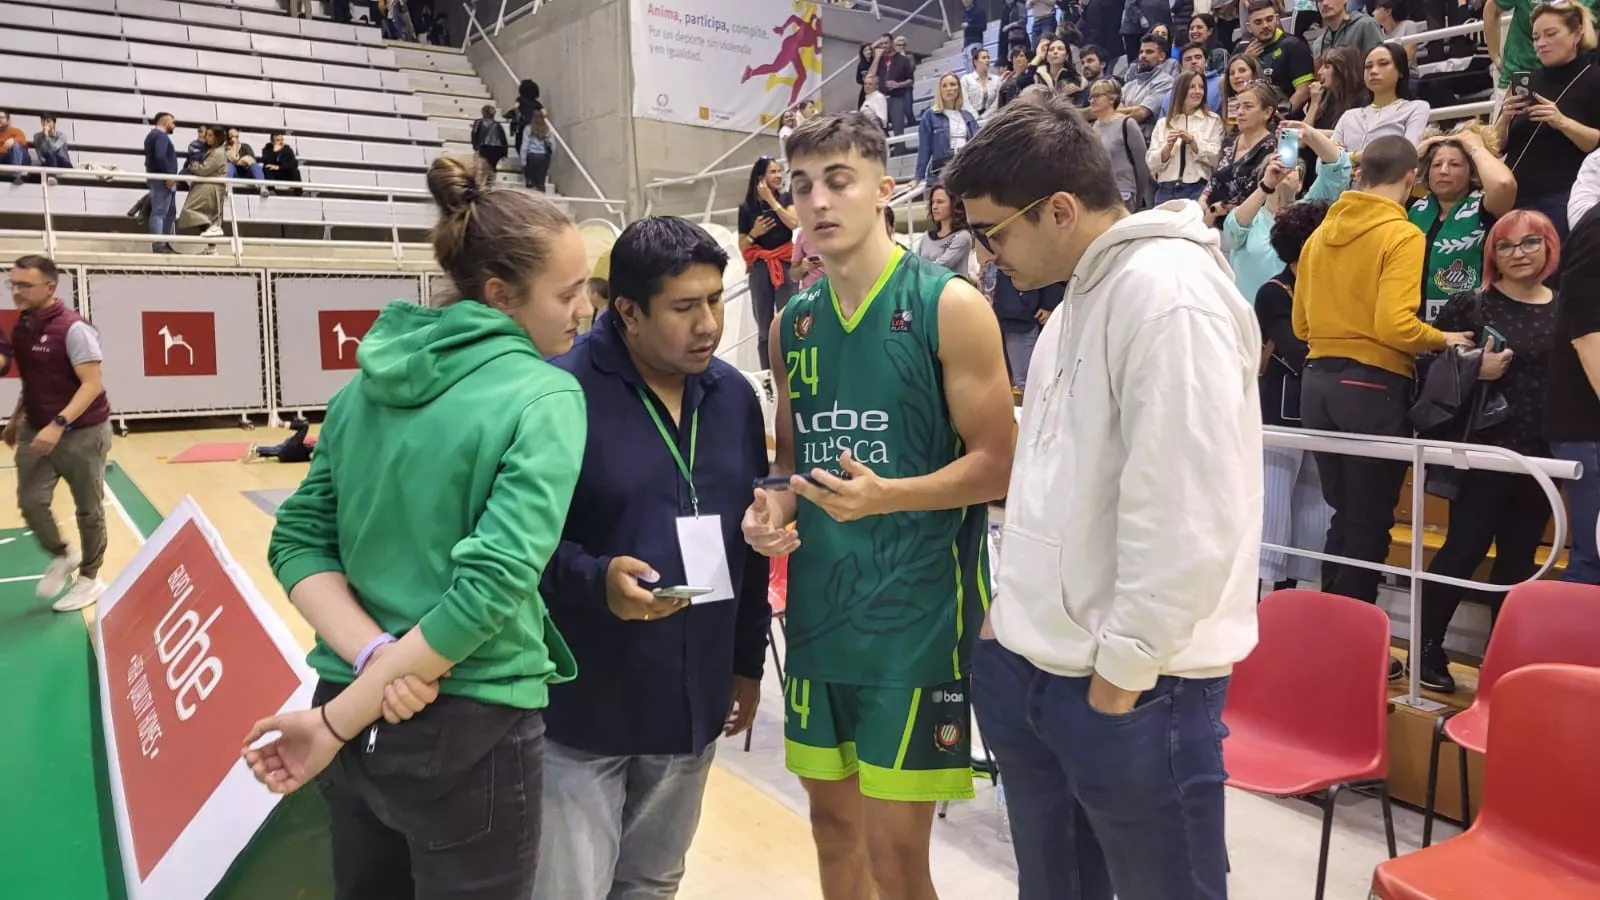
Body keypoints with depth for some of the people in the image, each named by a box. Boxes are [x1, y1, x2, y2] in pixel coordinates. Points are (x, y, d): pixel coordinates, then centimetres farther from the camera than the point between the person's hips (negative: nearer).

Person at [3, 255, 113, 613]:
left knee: (88, 509, 5)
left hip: (82, 432, -6)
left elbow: (92, 385, -22)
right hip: (36, 431, 6)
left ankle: (90, 579, 20)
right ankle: (62, 557, 24)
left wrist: (59, 424, -31)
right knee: (31, 502, -3)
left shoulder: (73, 328, -18)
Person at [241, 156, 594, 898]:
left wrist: (372, 654, -13)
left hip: (356, 711, 6)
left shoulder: (369, 382, 3)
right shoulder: (544, 398, -15)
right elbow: (490, 584, -23)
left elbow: (299, 538, 0)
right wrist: (338, 721, -16)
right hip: (466, 730, -6)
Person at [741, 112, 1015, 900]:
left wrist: (887, 496, -26)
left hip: (916, 607, -5)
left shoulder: (949, 307, -9)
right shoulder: (793, 324, 9)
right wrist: (771, 508, -4)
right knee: (833, 826, 18)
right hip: (819, 609, 6)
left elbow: (998, 463, -11)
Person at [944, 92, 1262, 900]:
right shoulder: (1079, 297, 13)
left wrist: (1122, 670, -16)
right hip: (1031, 668, 9)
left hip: (1130, 688, -9)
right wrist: (1011, 611, 13)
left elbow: (1188, 521, -23)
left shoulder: (1171, 296, -18)